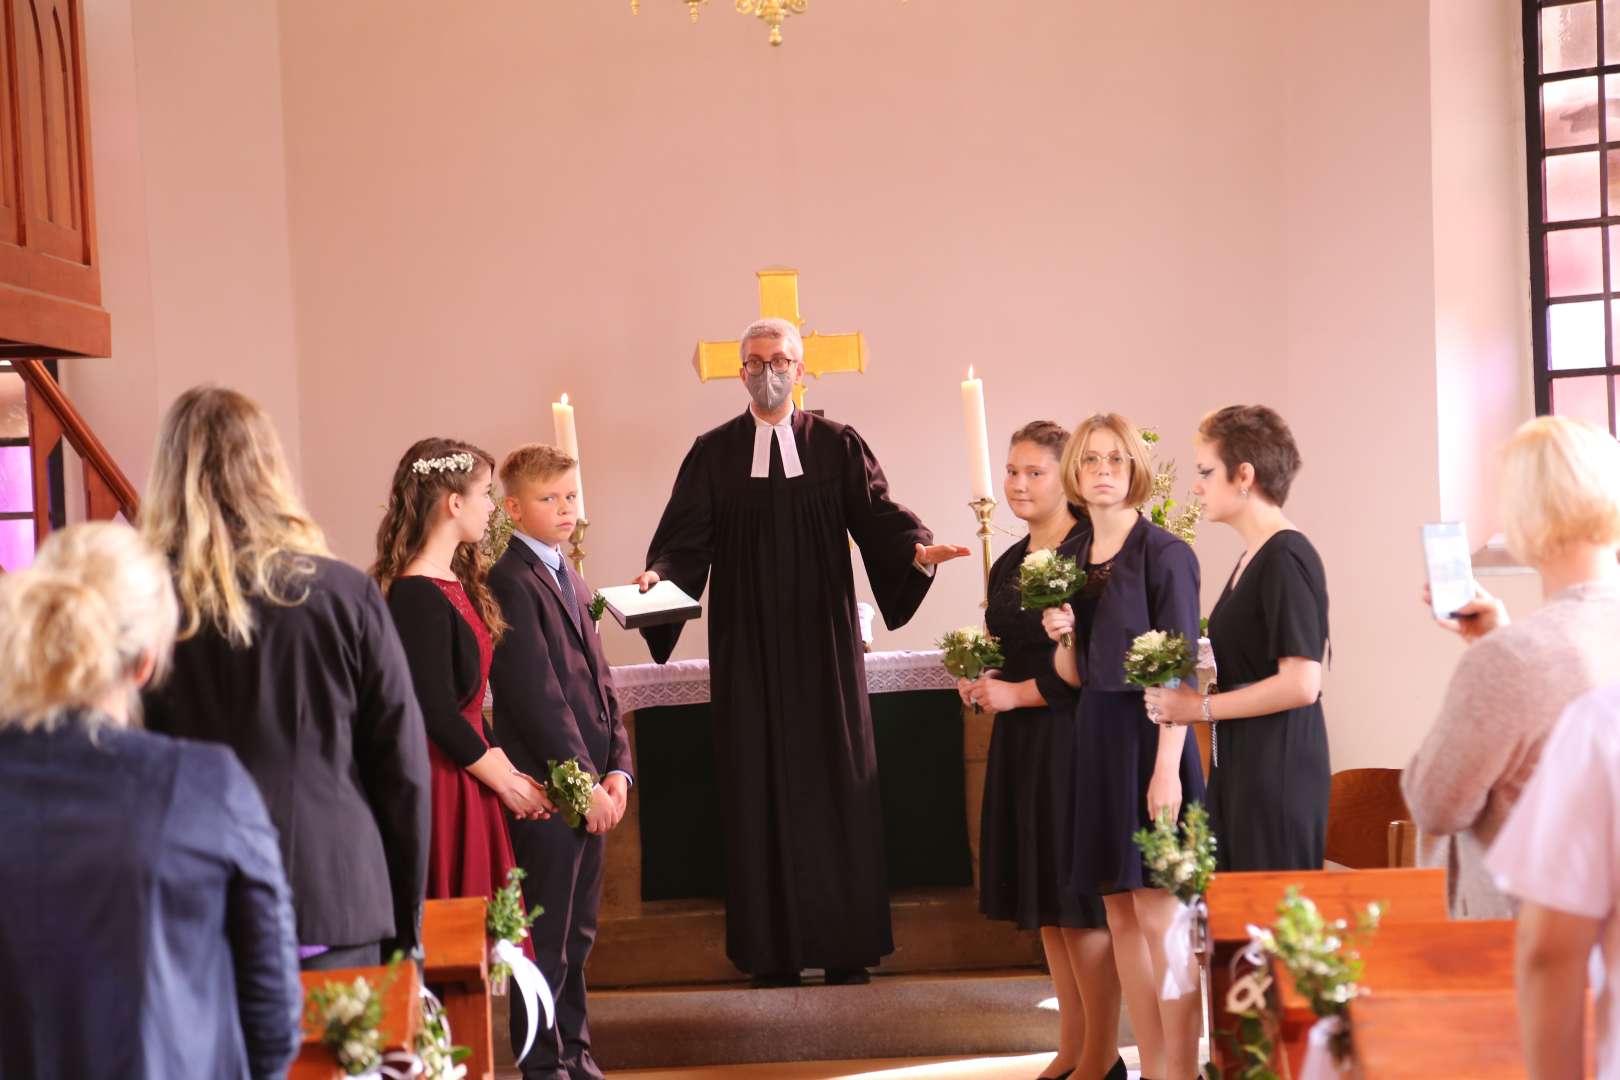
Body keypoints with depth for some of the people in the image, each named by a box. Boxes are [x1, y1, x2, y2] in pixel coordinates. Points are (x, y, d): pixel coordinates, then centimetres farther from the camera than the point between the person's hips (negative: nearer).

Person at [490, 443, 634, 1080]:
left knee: (578, 934, 16)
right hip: (546, 785, -8)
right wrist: (583, 783, -15)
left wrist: (617, 769, 4)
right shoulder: (510, 579, -12)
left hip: (590, 784, 9)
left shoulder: (568, 578, 17)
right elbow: (536, 694, -17)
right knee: (546, 940, 2)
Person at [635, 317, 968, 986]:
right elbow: (687, 535, 1)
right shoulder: (713, 453, 8)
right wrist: (657, 572, -19)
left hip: (824, 638, 0)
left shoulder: (838, 446, 8)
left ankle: (845, 946, 7)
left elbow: (878, 515, -2)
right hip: (747, 646, 0)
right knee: (760, 783, 1)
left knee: (837, 778, 0)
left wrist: (918, 549, -22)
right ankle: (773, 950, 7)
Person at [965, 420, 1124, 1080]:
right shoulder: (1009, 563, 13)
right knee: (1043, 902, 12)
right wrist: (982, 681, 5)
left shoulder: (1091, 554, -12)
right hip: (1019, 745, 9)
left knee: (1079, 901, -2)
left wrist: (1018, 694, -15)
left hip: (1072, 738, -8)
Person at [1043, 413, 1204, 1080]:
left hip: (1149, 739, -7)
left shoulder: (1165, 554, -8)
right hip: (1095, 741, 7)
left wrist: (1167, 767, -20)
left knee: (1159, 915, -6)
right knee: (1120, 916, 10)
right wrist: (1062, 636, -5)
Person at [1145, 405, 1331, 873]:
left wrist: (1201, 707, -13)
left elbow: (1301, 684, -20)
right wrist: (1193, 683, 7)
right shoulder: (1251, 558, 15)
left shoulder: (1286, 557, -14)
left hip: (1278, 771, -9)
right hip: (1239, 765, 9)